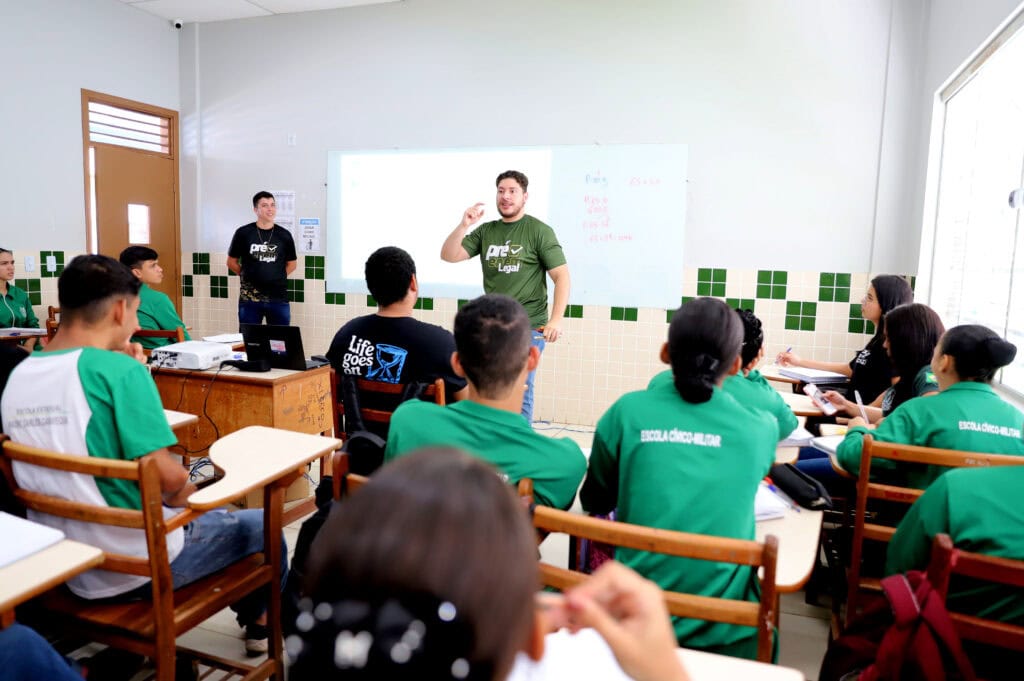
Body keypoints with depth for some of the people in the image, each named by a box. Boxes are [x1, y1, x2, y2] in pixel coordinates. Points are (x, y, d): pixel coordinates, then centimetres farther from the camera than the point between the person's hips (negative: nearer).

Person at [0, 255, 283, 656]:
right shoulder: (118, 369, -22)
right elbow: (170, 477, -26)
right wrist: (182, 495, -3)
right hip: (139, 567, -8)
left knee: (215, 517, 31)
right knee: (260, 526, 17)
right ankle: (261, 621, 42)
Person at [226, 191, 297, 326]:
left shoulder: (284, 235, 4)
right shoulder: (243, 233, 1)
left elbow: (291, 264, 14)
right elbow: (231, 262, 10)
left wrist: (276, 277, 5)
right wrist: (248, 276, 5)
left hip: (279, 298, 1)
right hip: (249, 299, -1)